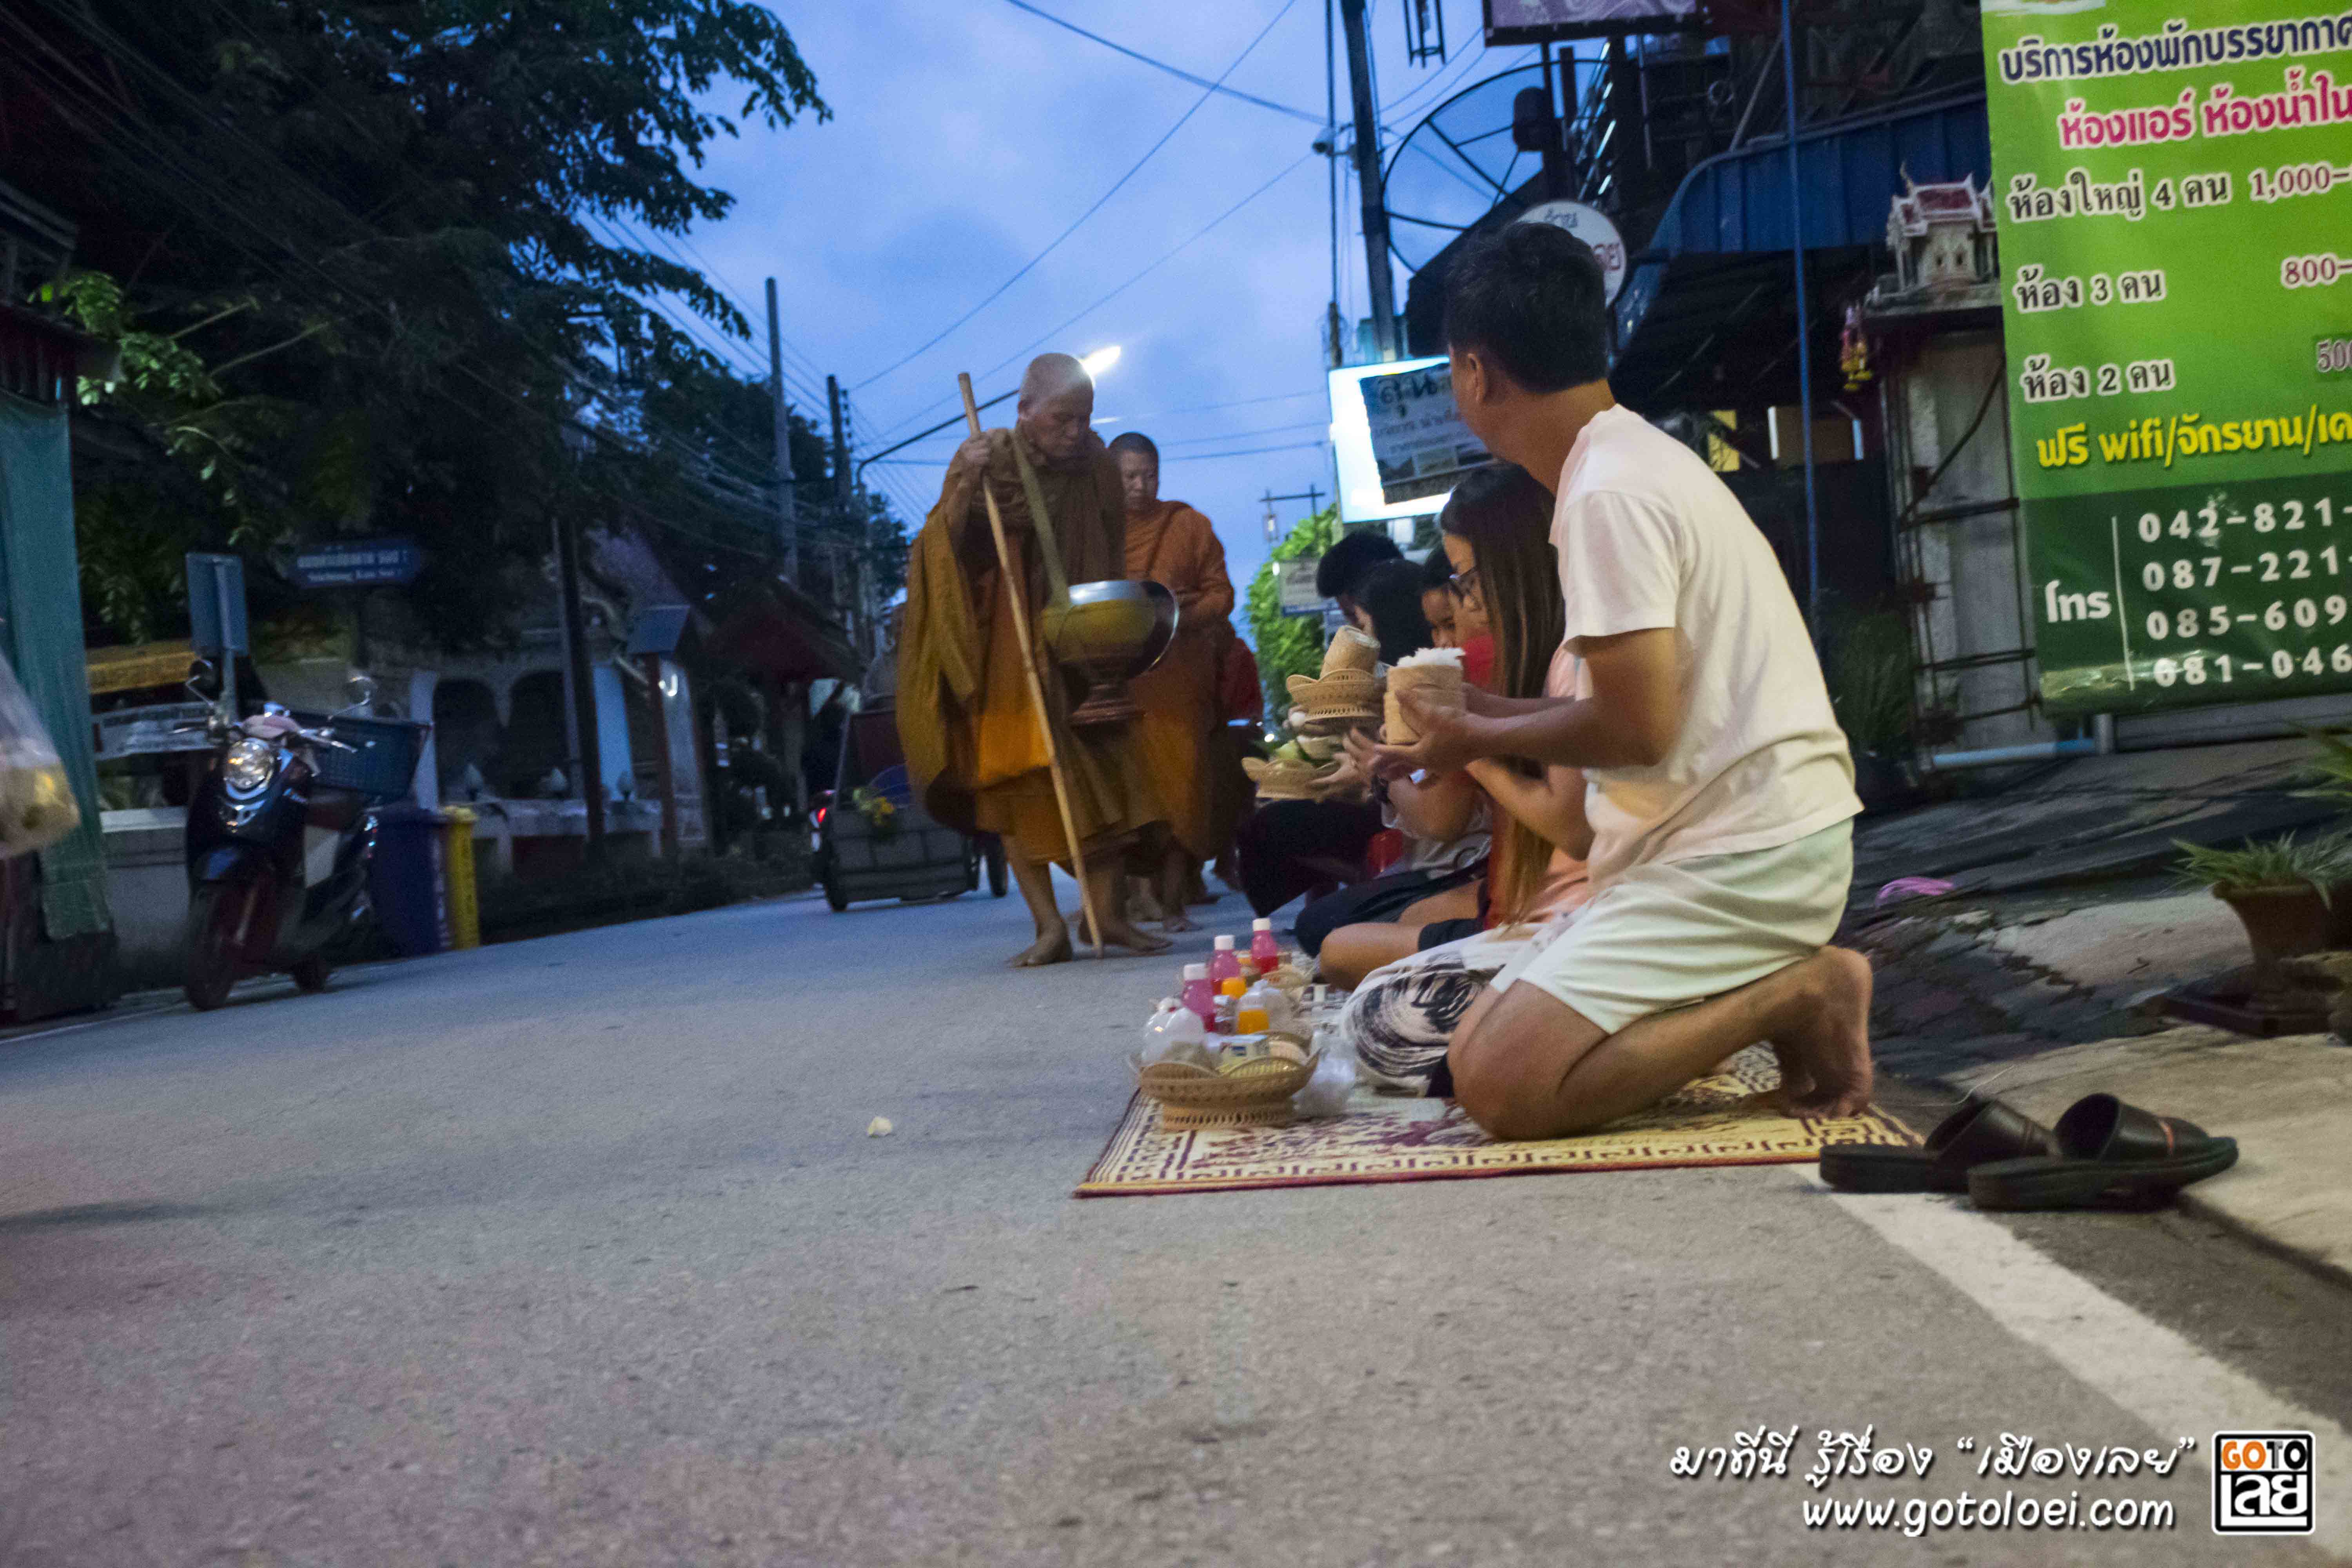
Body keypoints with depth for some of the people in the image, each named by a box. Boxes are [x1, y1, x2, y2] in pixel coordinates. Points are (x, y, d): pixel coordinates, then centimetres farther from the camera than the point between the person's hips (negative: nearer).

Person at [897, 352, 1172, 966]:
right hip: (1002, 644, -2)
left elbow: (1111, 558, 11)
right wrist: (964, 490, -26)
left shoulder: (1095, 466, 2)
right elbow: (943, 550, -10)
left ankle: (1108, 910, 4)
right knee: (1017, 778, -4)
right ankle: (1049, 926, -3)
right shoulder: (985, 458, -6)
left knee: (1099, 773, -3)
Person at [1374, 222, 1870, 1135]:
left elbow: (1638, 725, -21)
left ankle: (1796, 997, -7)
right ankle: (1771, 987, 6)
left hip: (1745, 855, -10)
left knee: (1504, 1084, -19)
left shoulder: (1609, 493, -16)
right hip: (1740, 834, 10)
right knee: (1482, 1044, 7)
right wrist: (1482, 712, 21)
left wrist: (1480, 739, -4)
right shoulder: (1641, 458, 15)